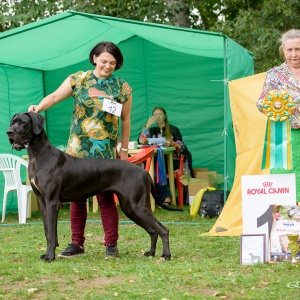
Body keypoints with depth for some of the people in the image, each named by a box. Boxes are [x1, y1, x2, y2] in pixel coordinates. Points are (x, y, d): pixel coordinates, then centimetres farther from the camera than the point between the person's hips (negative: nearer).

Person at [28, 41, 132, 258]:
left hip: (105, 152, -2)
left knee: (106, 197, -3)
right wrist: (39, 107, -23)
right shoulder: (78, 80, 3)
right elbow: (55, 96, -3)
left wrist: (124, 149, 7)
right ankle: (77, 244, 13)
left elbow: (125, 120, 8)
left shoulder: (122, 88, 3)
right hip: (77, 150, 2)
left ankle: (111, 244, 6)